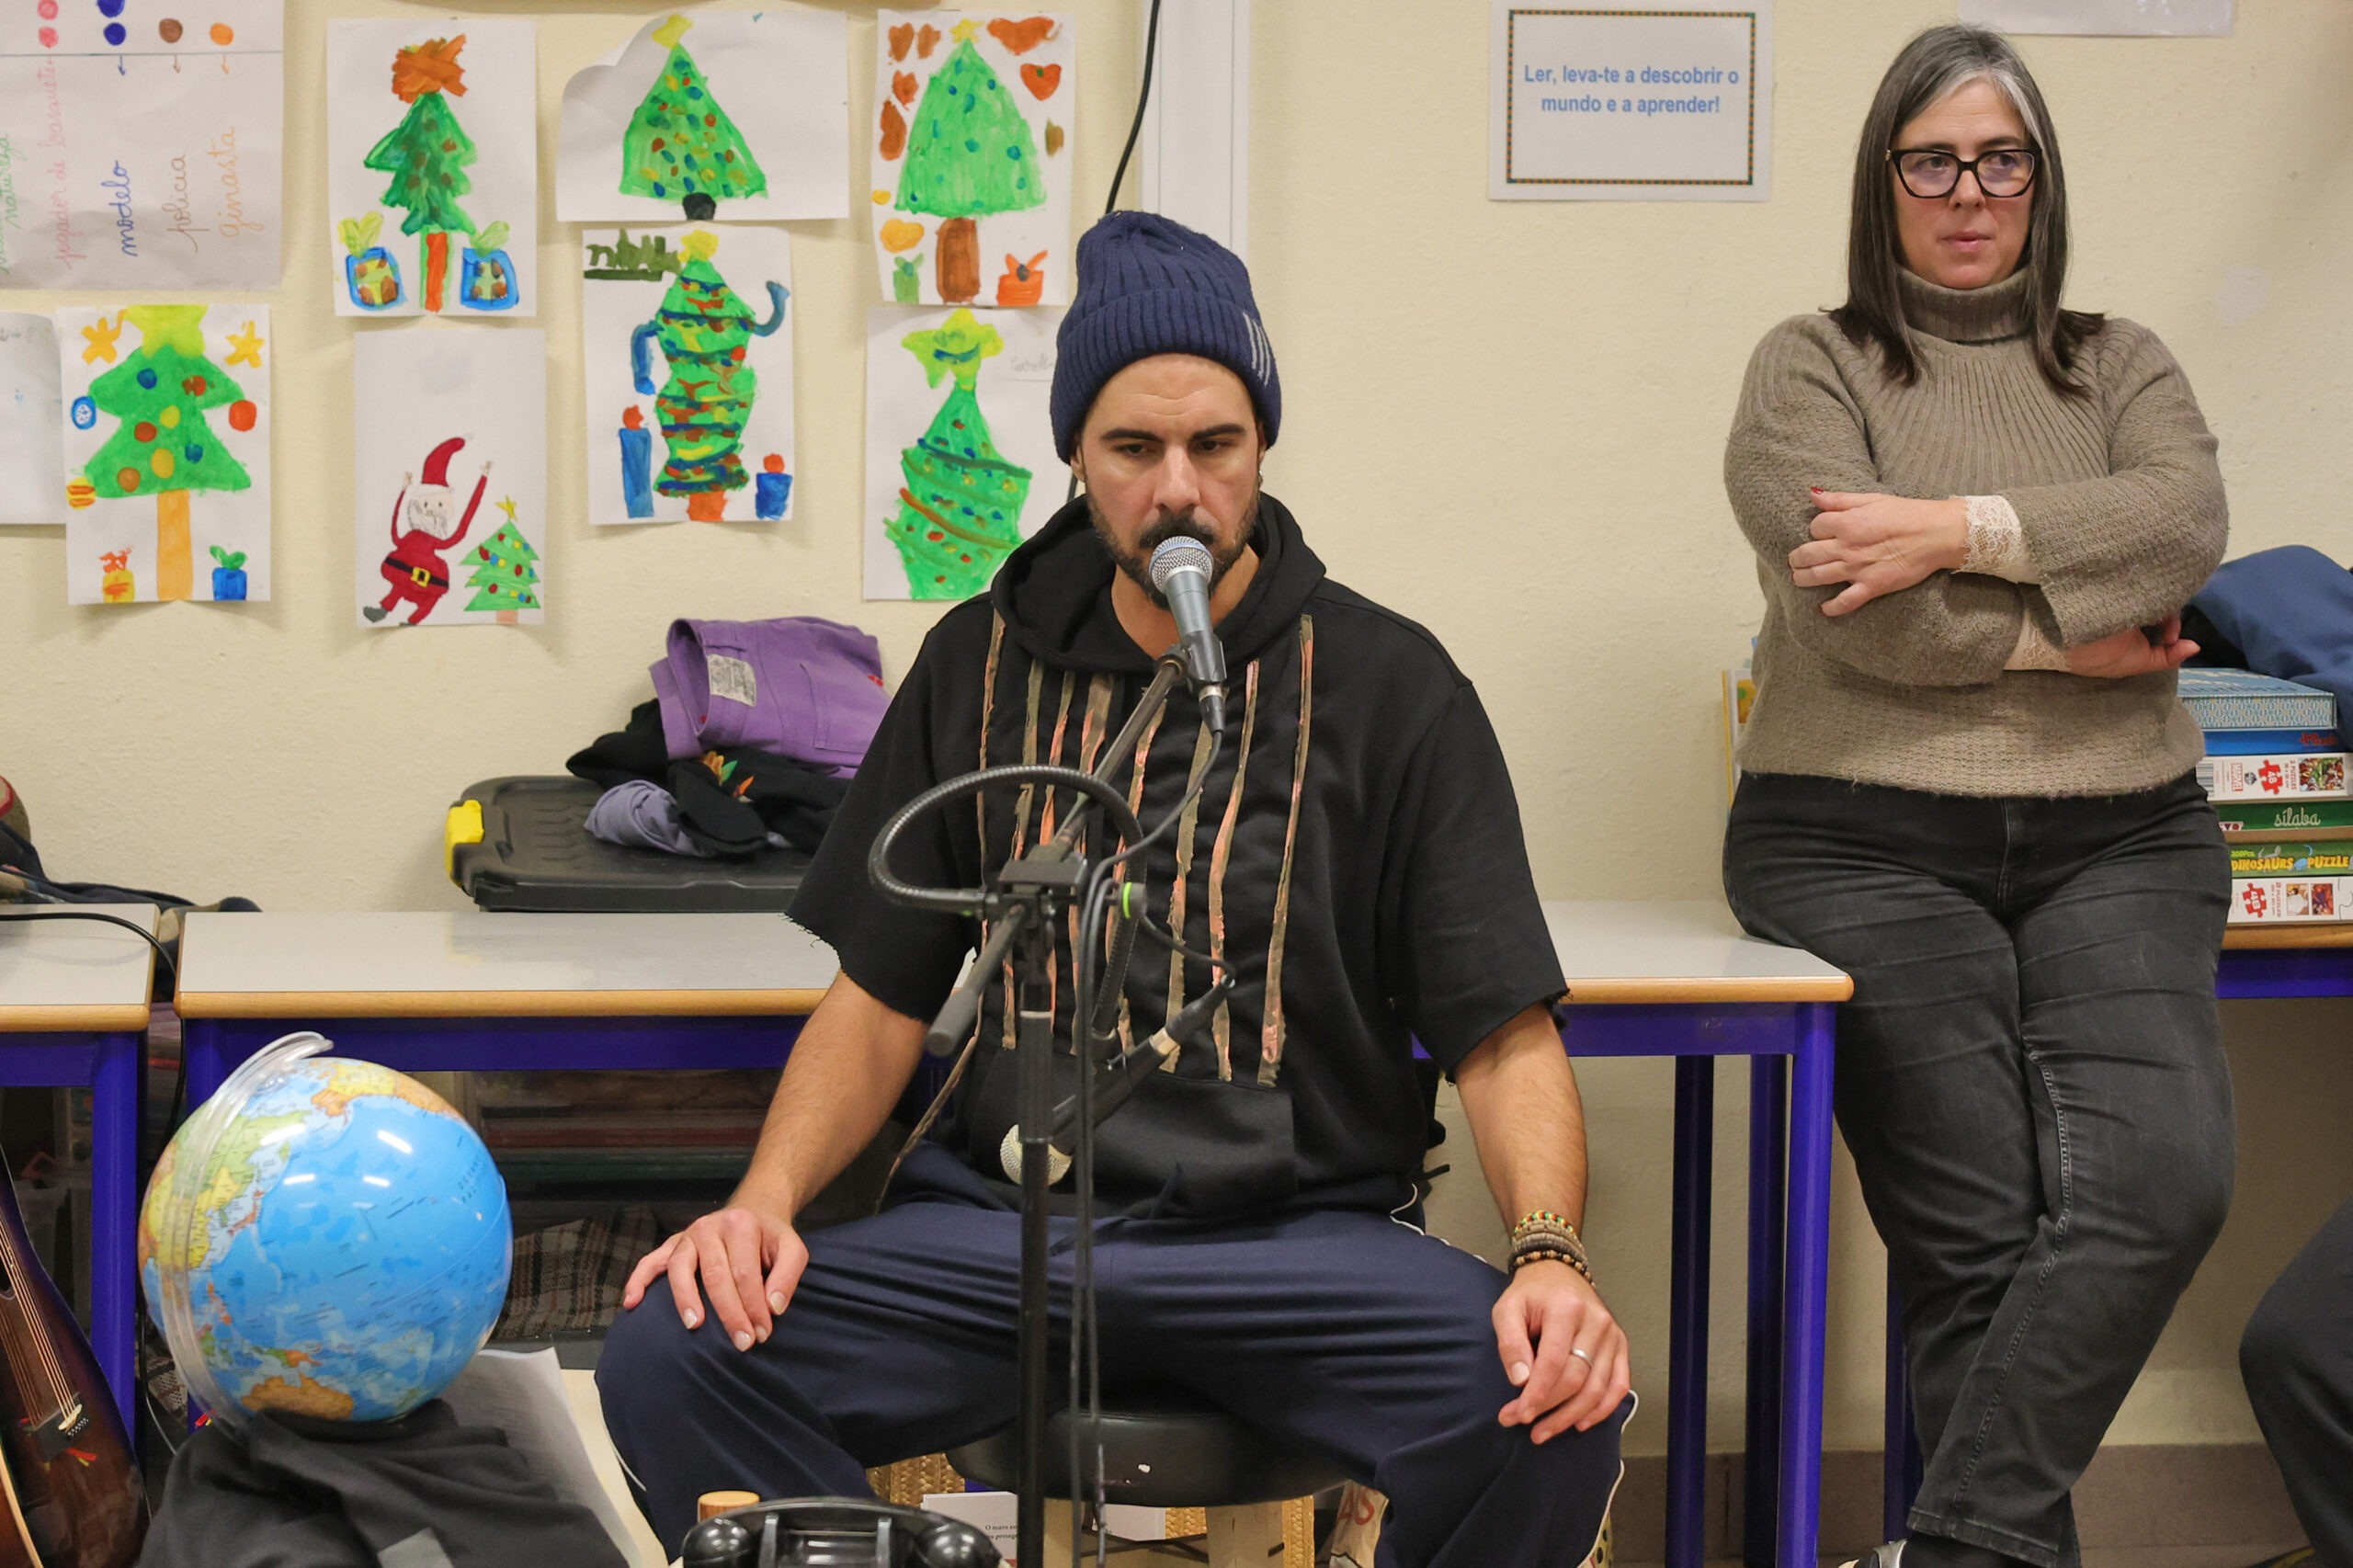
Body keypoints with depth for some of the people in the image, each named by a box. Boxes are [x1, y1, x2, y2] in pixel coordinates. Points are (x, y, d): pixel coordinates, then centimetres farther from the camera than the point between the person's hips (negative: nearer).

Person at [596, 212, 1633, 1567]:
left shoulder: (1390, 685, 3)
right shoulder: (982, 666, 12)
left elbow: (1505, 1034, 0)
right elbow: (879, 1000, 13)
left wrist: (1551, 1255, -20)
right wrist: (768, 1197, -6)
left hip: (1300, 1231, -1)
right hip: (1001, 1217, 2)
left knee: (1556, 1415, -31)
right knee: (667, 1358, -24)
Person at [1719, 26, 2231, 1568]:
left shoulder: (2121, 366, 19)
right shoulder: (1811, 369, 8)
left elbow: (2186, 522, -4)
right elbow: (1864, 618, -8)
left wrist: (1963, 532, -12)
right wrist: (2074, 642, -3)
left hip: (2121, 842, 3)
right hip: (1868, 847, -2)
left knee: (2162, 1179, -21)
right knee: (1972, 1238, -14)